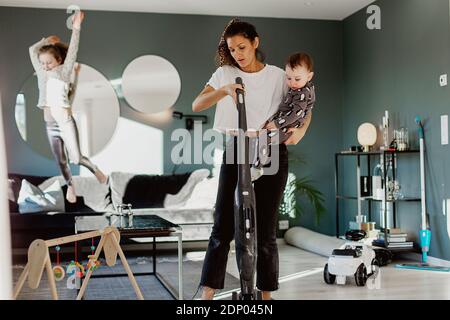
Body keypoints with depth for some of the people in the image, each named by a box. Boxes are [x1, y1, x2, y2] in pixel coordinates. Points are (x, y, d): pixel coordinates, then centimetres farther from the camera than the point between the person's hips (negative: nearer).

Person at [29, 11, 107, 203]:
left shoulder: (63, 72, -4)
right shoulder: (41, 73, 8)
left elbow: (72, 52, -13)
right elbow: (32, 50, 13)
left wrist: (76, 28, -19)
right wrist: (48, 40, 12)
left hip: (66, 123, -5)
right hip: (50, 125, 5)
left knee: (76, 158, -3)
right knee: (60, 161, 12)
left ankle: (96, 171, 24)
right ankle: (70, 186, 30)